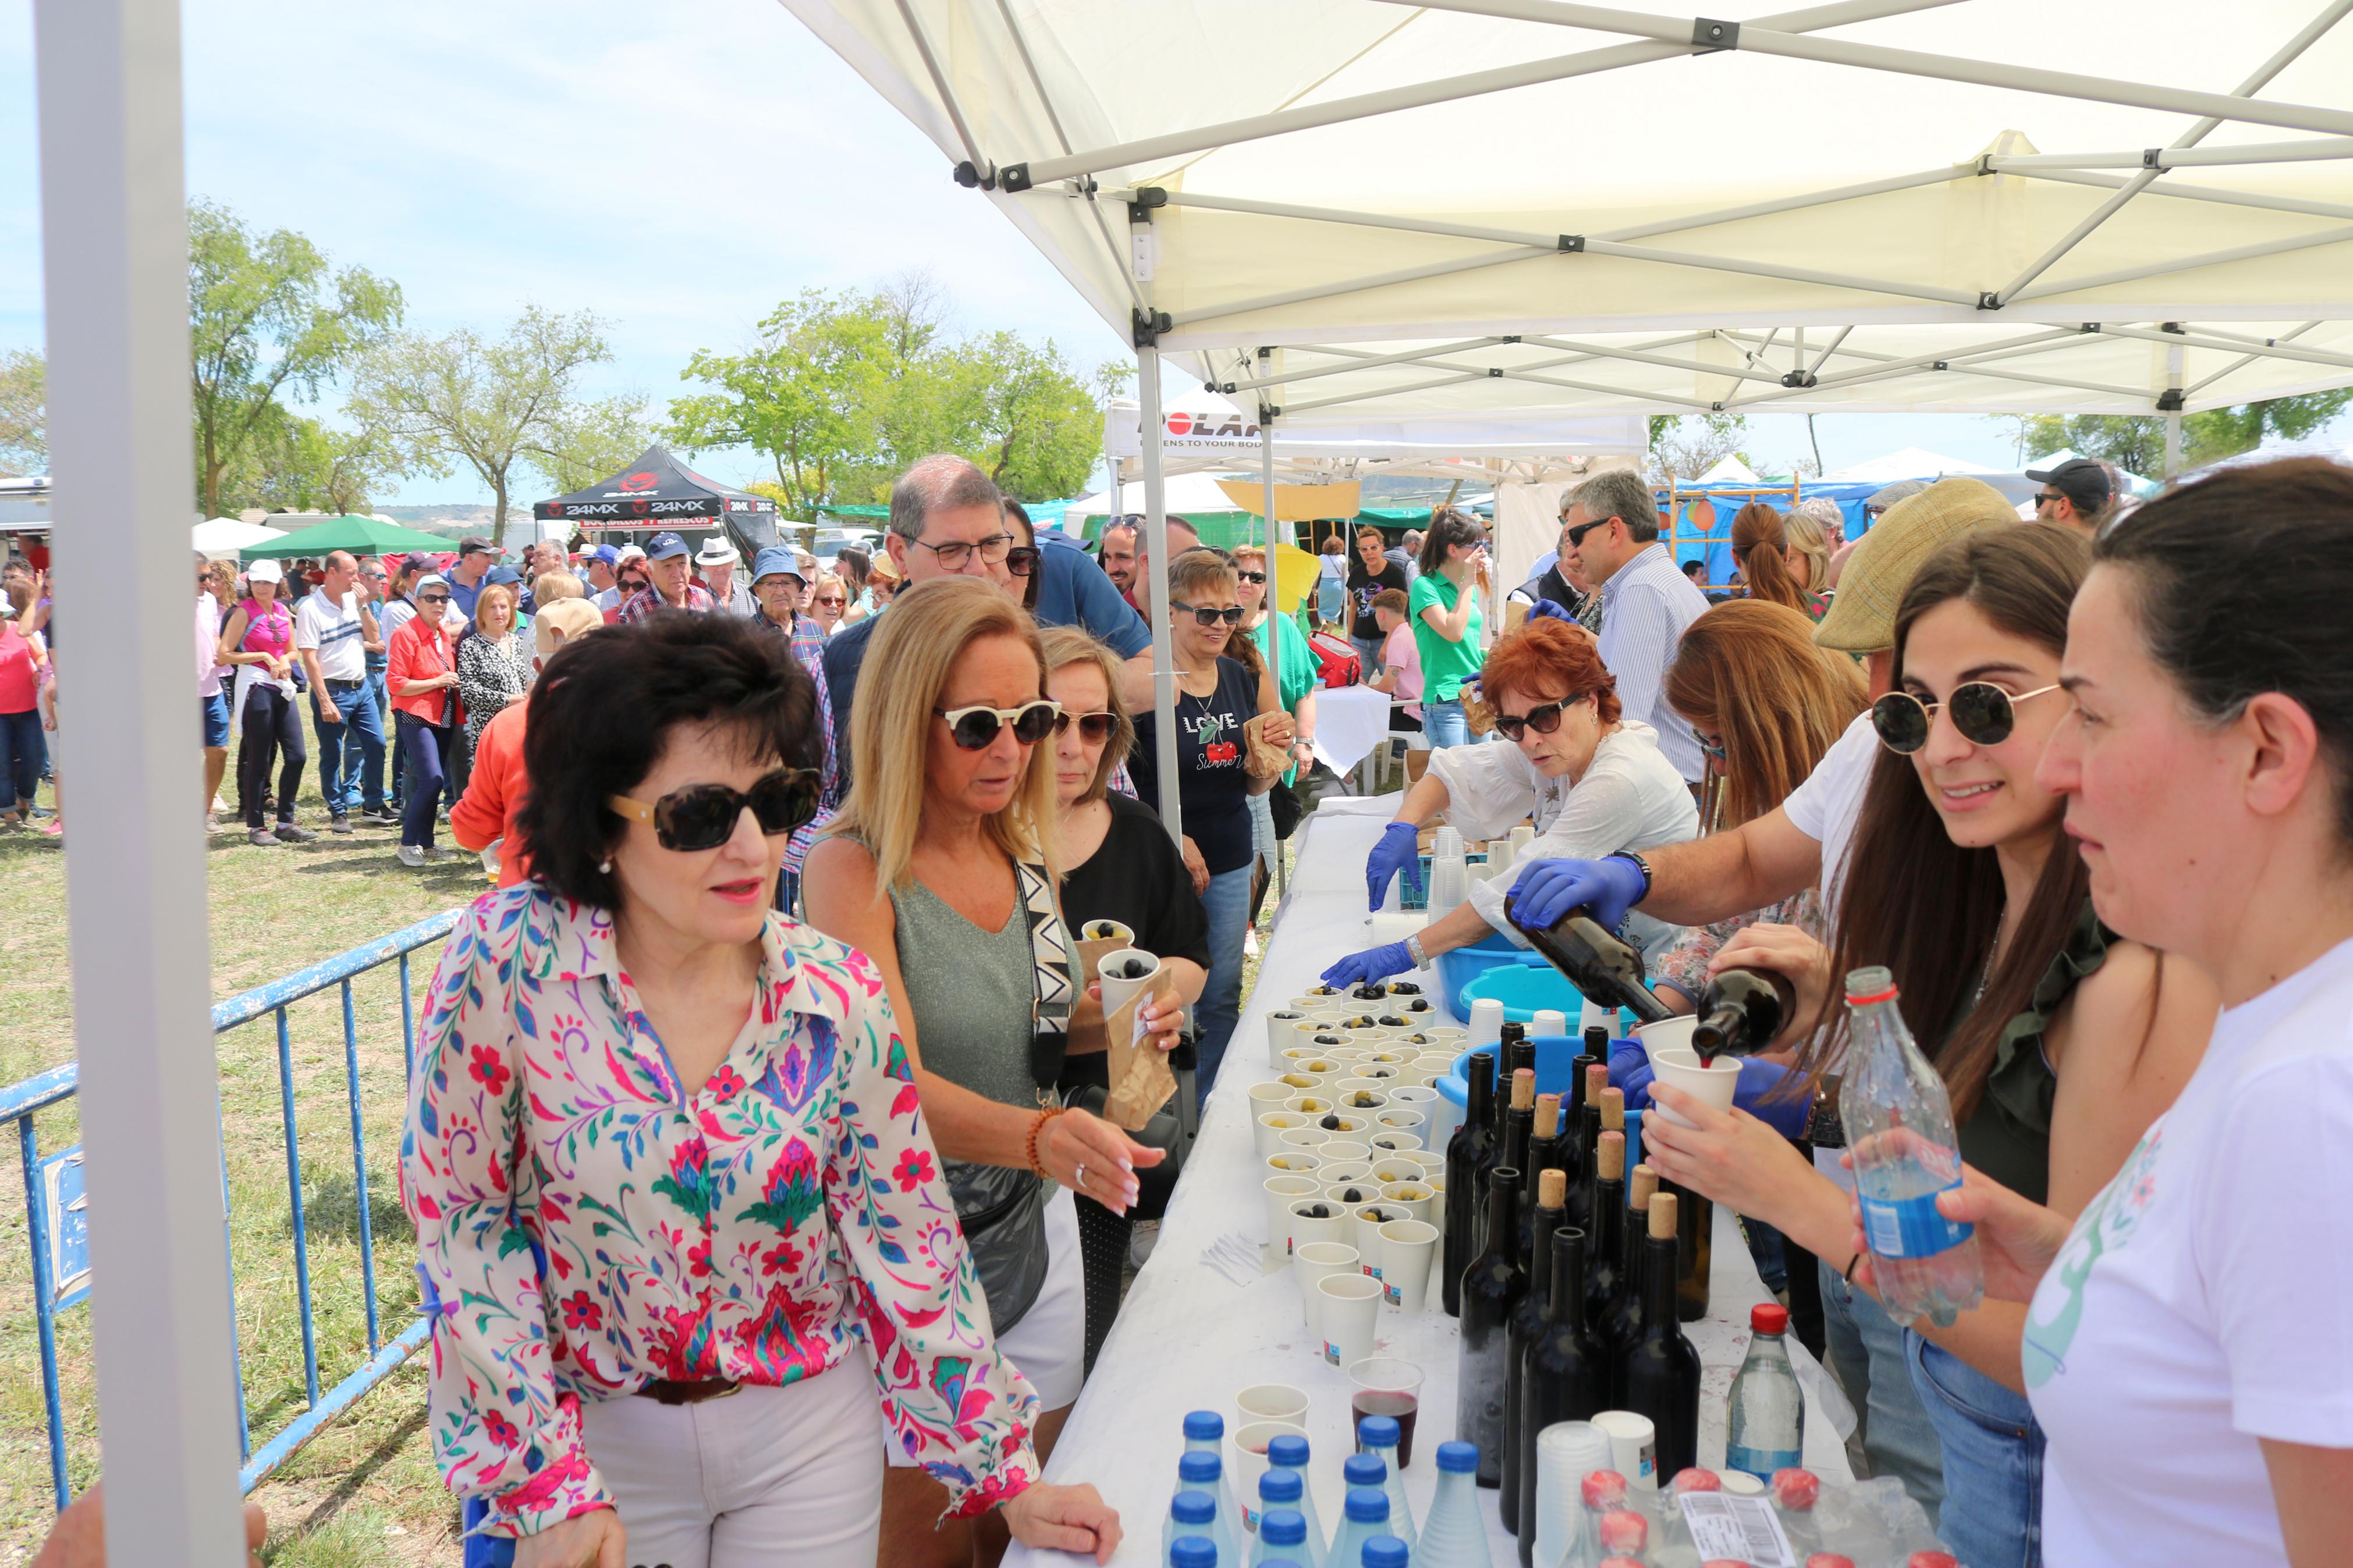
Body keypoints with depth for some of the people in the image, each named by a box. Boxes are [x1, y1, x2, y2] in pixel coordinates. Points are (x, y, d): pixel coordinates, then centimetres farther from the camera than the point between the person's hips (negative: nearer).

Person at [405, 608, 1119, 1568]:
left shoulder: (840, 996, -12)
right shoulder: (507, 960, -18)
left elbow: (905, 1243, -5)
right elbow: (459, 1213, -11)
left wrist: (1006, 1478, -1)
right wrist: (550, 1485, -12)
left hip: (811, 1432, 2)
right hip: (597, 1435, -1)